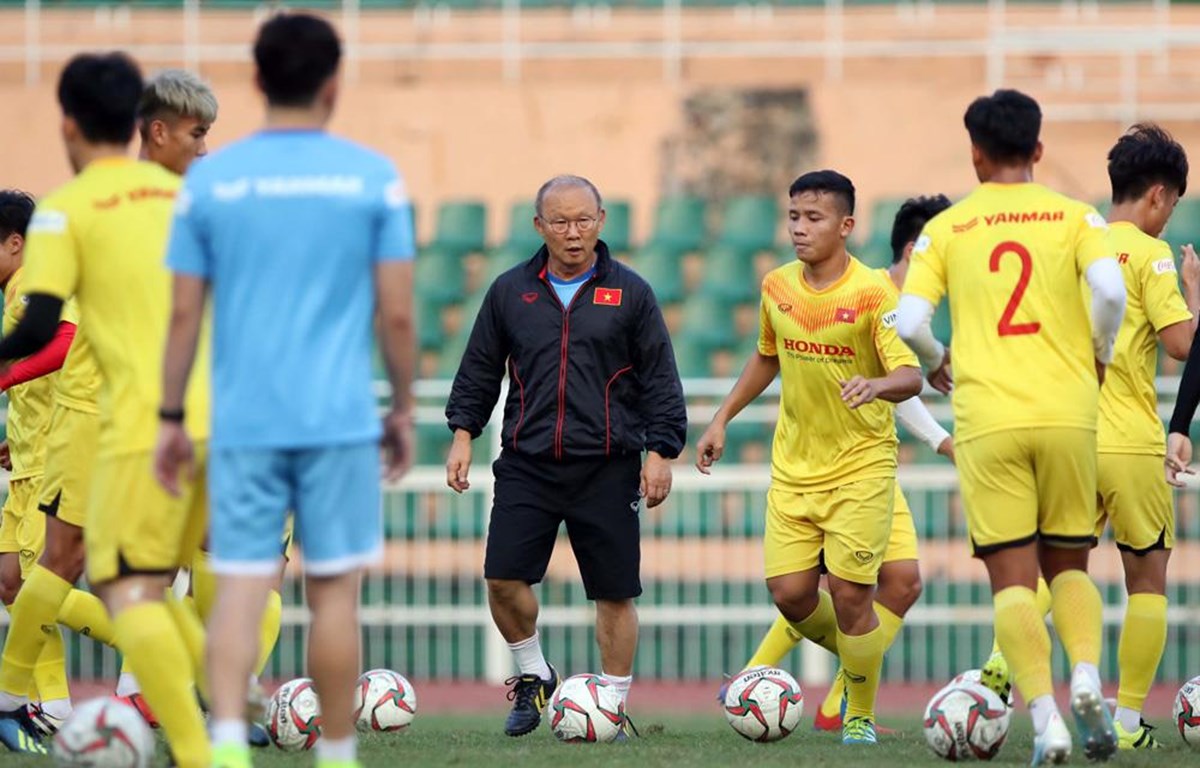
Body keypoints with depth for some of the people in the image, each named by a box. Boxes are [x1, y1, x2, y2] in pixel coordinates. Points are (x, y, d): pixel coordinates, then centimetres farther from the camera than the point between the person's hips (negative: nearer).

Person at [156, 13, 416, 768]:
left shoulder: (209, 179, 2)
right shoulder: (374, 177, -1)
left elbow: (184, 314, 3)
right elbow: (397, 313, -1)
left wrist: (172, 418, 11)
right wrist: (403, 408, 12)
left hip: (242, 422, 1)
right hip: (340, 421, -1)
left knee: (240, 586, 0)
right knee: (335, 591, 7)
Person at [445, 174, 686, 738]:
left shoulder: (629, 293, 3)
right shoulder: (510, 291, 8)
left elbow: (660, 379, 4)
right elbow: (479, 369, 15)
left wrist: (660, 451, -2)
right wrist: (463, 432, 6)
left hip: (607, 469, -1)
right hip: (527, 464, 1)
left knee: (615, 592, 1)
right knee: (503, 577, -8)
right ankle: (532, 675, 15)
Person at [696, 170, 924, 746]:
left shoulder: (872, 293, -16)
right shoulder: (777, 287, 2)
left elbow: (911, 375, -24)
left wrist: (876, 385, -45)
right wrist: (722, 420, 18)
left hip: (861, 465, -5)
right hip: (794, 464, 5)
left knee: (850, 593, -10)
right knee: (790, 592, -3)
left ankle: (861, 716, 10)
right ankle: (851, 655, 29)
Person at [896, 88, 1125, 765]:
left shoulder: (946, 228, 5)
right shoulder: (1076, 216, 4)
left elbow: (909, 321, -5)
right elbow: (1111, 290, -12)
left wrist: (937, 362, 16)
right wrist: (1100, 355, 7)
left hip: (988, 422, -1)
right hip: (1068, 415, 1)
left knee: (1013, 579, 2)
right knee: (1068, 565, 17)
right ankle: (1087, 673, -9)